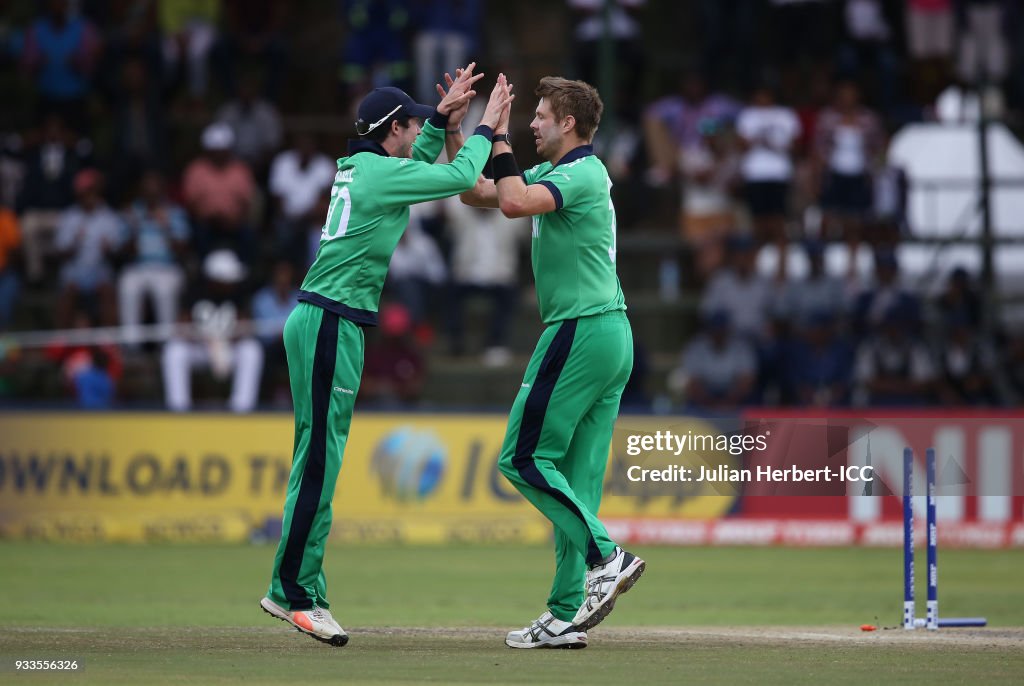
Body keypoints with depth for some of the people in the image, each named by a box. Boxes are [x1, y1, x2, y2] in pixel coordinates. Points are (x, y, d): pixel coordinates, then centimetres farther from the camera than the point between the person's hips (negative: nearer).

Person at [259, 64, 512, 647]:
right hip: (332, 323, -10)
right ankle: (291, 592, -9)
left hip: (320, 321, 10)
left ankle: (304, 592, 12)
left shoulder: (360, 168, 16)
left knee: (320, 458, 10)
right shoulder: (381, 171, -10)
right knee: (320, 459, -9)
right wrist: (486, 126, 1)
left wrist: (444, 118, 25)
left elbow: (422, 167, 34)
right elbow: (460, 178, -12)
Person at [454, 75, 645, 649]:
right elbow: (478, 194, 23)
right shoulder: (554, 173, 19)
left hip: (581, 332, -10)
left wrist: (500, 138, -14)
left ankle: (606, 556, -15)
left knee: (524, 457, -7)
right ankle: (566, 617, 7)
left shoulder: (584, 173, -11)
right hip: (613, 336, 10)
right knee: (577, 476, 7)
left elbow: (515, 203, -27)